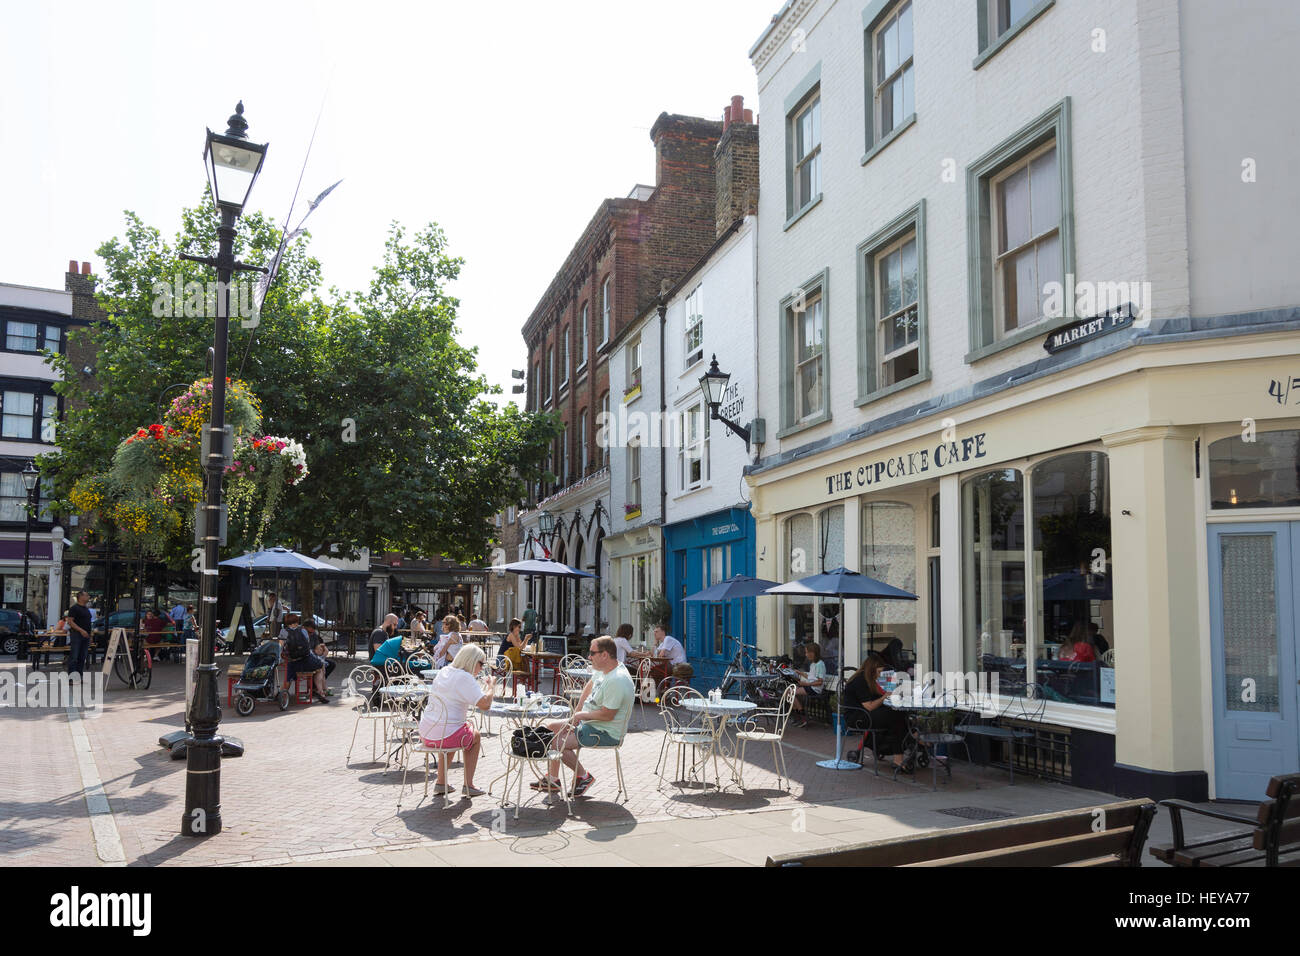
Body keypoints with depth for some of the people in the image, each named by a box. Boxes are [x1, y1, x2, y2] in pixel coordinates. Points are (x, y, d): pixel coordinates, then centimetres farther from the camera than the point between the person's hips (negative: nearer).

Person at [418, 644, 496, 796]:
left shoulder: (443, 671, 10)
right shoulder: (465, 678, -15)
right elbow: (485, 704, -23)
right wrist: (491, 685, -4)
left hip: (426, 734, 7)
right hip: (446, 735, -7)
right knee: (475, 736, 24)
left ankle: (441, 783, 38)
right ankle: (468, 785, 25)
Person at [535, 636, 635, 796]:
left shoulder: (617, 680, -29)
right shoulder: (603, 670, 3)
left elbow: (607, 715, -28)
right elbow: (590, 685, 24)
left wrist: (582, 715, -14)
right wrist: (578, 708, 14)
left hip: (606, 733, -11)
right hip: (589, 722, 11)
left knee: (557, 743, -19)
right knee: (551, 727, 12)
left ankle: (583, 777, 2)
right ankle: (552, 778, 18)